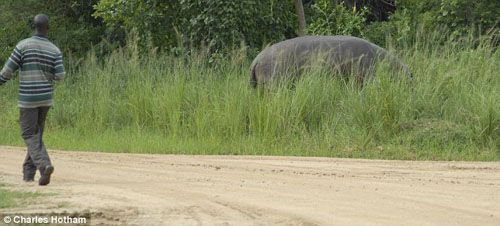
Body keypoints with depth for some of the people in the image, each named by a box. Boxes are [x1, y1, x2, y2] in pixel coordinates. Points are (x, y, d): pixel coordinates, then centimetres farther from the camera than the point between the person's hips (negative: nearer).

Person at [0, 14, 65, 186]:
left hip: (28, 99, -3)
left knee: (29, 135, 0)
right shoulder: (54, 50, -1)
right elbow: (60, 75, -9)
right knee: (37, 133, 17)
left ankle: (44, 165, -23)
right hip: (46, 98, 3)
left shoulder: (23, 45, -8)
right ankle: (28, 172, 18)